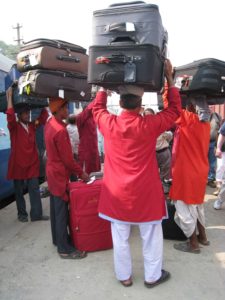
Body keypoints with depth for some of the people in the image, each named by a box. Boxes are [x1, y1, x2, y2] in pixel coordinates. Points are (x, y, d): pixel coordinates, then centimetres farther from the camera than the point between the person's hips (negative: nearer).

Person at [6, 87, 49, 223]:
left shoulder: (32, 126, 8)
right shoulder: (14, 127, -5)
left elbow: (44, 116, 7)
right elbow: (10, 115, -24)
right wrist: (10, 96, -21)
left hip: (32, 163, 4)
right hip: (18, 163, -3)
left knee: (34, 189, 3)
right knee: (19, 191, 9)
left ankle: (36, 214, 8)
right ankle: (22, 214, 23)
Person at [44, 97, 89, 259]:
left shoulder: (50, 123, 5)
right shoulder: (60, 130, -25)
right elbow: (68, 159, -20)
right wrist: (81, 173, -10)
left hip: (52, 171, 10)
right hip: (60, 174, -10)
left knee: (55, 209, 19)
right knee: (62, 212, -1)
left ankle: (57, 238, 34)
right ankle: (64, 249, 10)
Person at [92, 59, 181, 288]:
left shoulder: (108, 124, -9)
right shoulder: (150, 125, -14)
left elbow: (97, 107, 14)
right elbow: (174, 110, 3)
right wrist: (169, 78, 8)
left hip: (117, 193, 2)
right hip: (145, 193, -2)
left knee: (120, 238, 16)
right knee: (151, 237, 17)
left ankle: (124, 276, 33)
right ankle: (152, 276, 33)